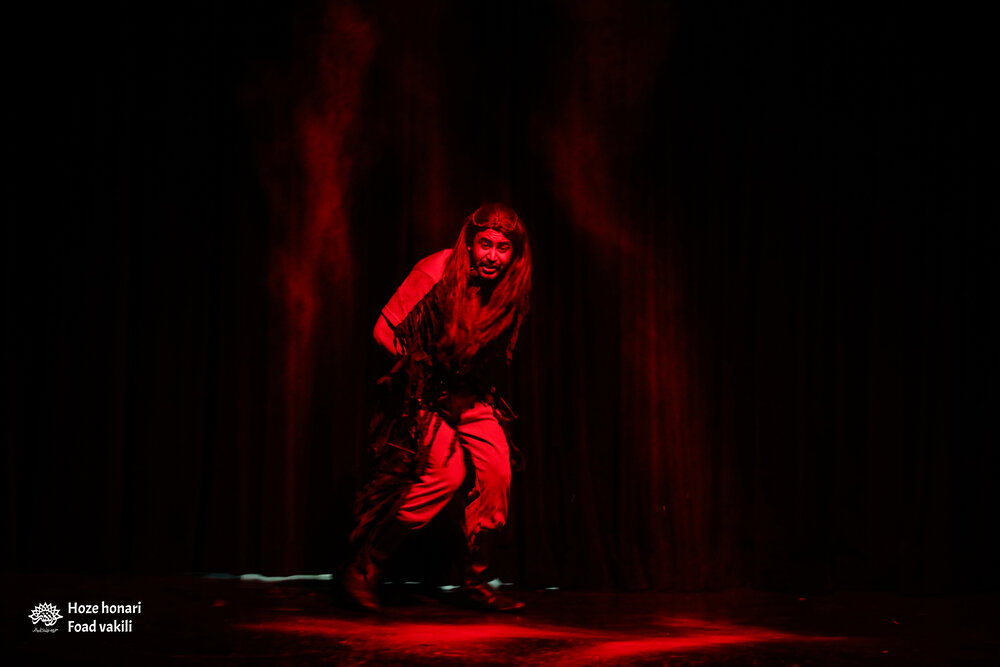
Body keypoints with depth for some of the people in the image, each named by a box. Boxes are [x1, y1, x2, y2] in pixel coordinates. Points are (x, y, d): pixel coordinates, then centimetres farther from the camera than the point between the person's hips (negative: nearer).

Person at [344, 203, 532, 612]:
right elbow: (386, 329, -13)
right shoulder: (436, 273, -19)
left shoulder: (512, 292, -4)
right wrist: (426, 366, -12)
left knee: (497, 473, -13)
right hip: (425, 393, -5)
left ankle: (476, 581, 3)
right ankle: (364, 566, -9)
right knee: (447, 471, -21)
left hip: (472, 396, 5)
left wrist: (478, 385, 1)